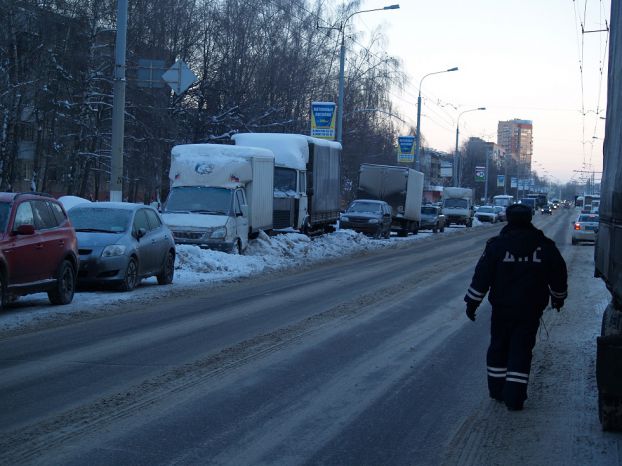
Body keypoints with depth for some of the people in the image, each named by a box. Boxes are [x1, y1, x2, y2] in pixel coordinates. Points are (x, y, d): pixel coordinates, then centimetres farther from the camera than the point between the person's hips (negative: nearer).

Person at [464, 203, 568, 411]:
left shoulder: (497, 245, -6)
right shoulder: (545, 246, 0)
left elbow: (482, 275, -5)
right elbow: (559, 275, 11)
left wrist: (472, 302, 3)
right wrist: (558, 298, 28)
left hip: (502, 308, 0)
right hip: (531, 310, 0)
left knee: (499, 347, 16)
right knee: (521, 351, 2)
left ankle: (497, 390, 23)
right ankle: (514, 397, -2)